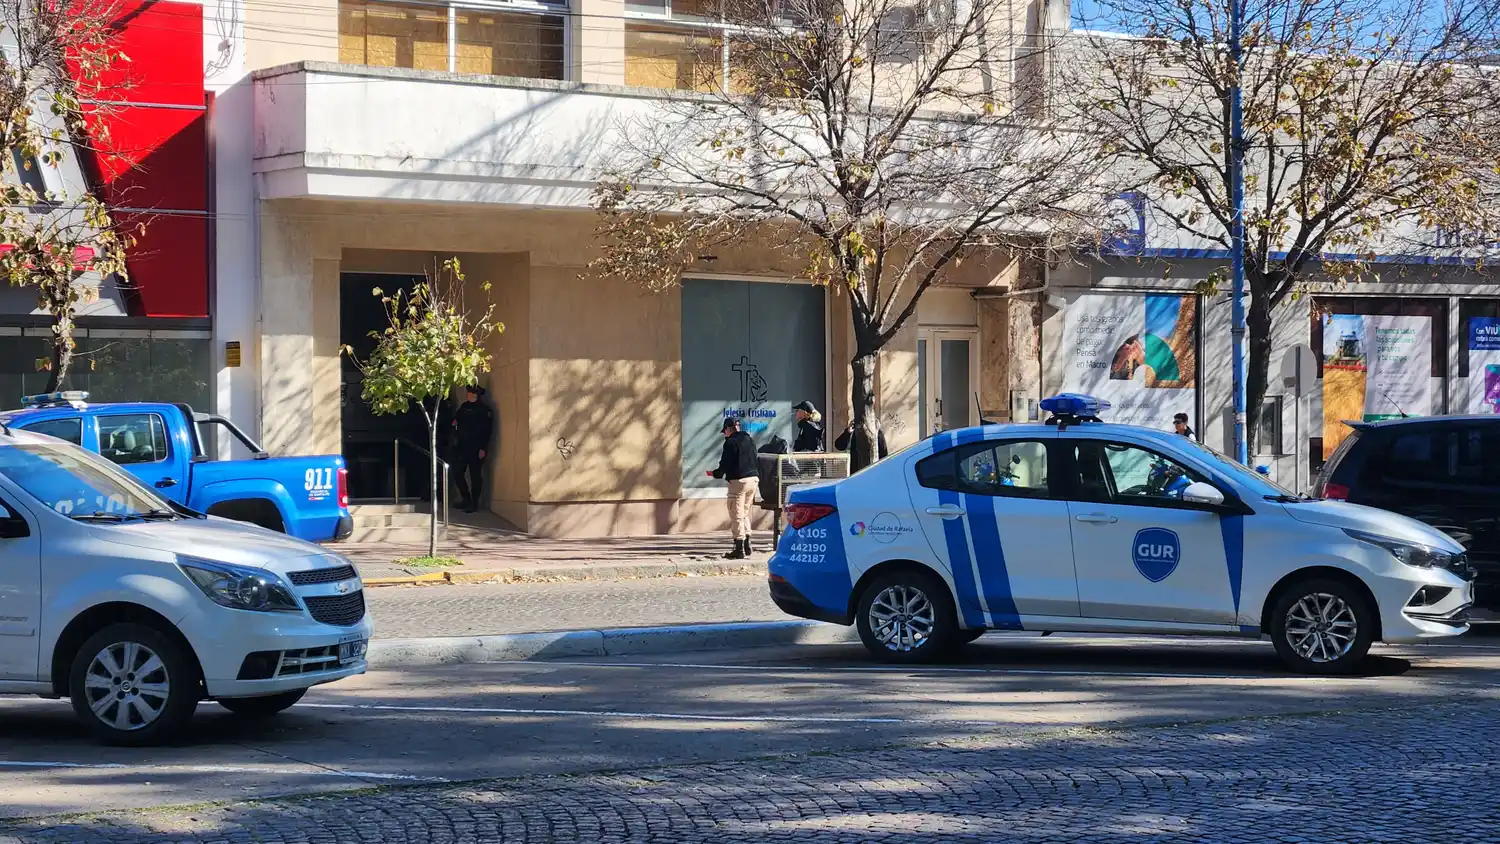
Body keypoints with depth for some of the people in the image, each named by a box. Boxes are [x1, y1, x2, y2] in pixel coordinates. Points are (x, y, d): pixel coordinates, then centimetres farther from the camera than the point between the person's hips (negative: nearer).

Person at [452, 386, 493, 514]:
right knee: (457, 472, 8)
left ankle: (474, 503, 5)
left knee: (475, 475, -2)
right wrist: (454, 422, 1)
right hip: (462, 446, 8)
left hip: (475, 449, -8)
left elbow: (487, 430, -12)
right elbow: (456, 418, 26)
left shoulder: (483, 409, -9)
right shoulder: (464, 406, 13)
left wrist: (483, 448, -17)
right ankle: (466, 499, 22)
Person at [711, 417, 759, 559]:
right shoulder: (749, 440, 14)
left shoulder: (731, 442, -10)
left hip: (739, 481, -8)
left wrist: (715, 473, 9)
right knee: (745, 513, 20)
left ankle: (739, 549, -4)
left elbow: (725, 464, -11)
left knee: (737, 515, -2)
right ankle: (747, 546, 21)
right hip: (753, 478, 8)